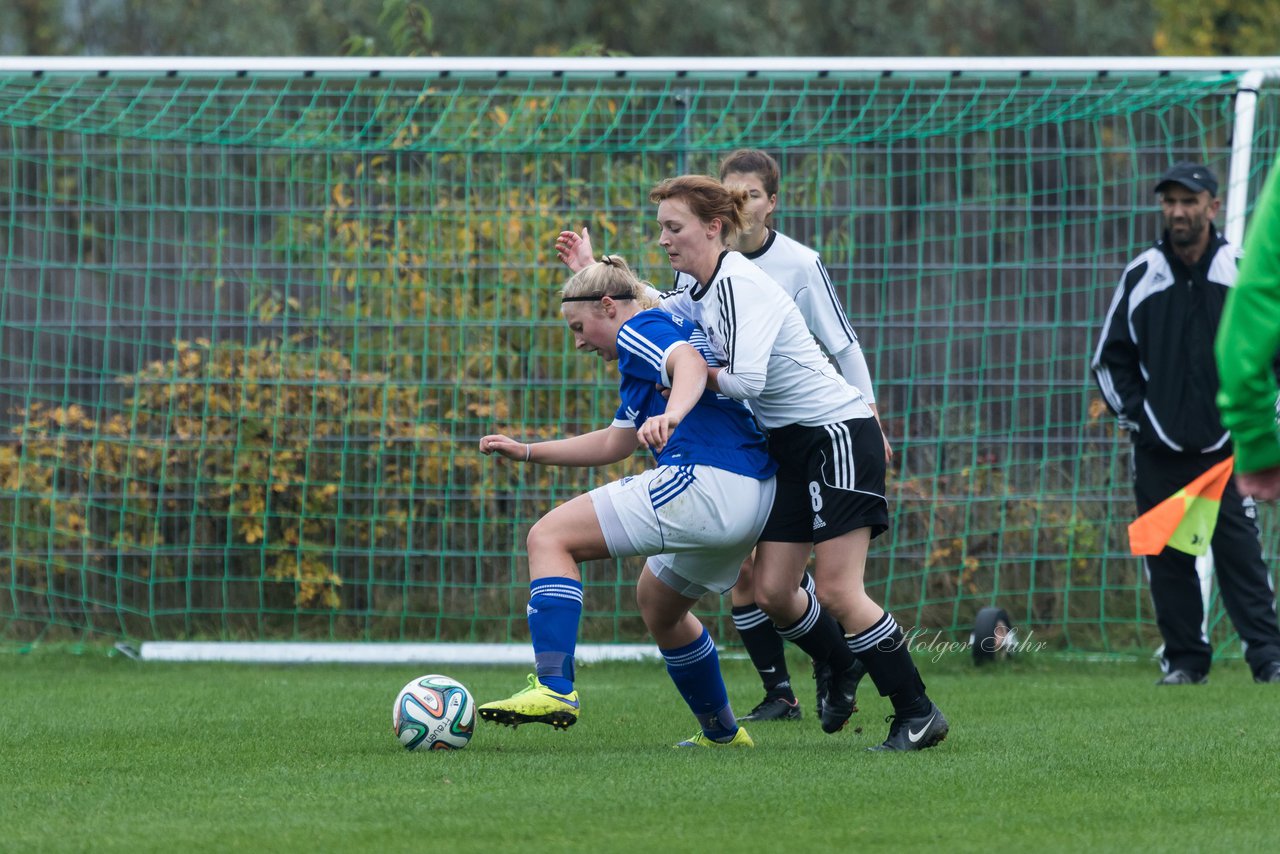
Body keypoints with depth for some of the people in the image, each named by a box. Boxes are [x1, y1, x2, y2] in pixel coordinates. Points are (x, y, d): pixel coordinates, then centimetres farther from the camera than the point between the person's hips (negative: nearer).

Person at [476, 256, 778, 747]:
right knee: (656, 602, 32)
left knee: (550, 537, -9)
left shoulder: (640, 330, 0)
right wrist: (527, 452, 40)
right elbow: (615, 443, 40)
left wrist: (671, 414, -44)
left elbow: (690, 363, -24)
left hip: (703, 484, -10)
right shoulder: (651, 346, 30)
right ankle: (721, 732, 37)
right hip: (752, 499, 10)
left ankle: (554, 687, -23)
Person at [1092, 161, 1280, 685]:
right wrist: (1134, 415, 3)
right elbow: (1110, 358, 13)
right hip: (1159, 448, 2)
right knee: (1167, 557, 2)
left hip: (1226, 446, -2)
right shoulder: (1140, 277, 6)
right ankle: (1184, 658, 10)